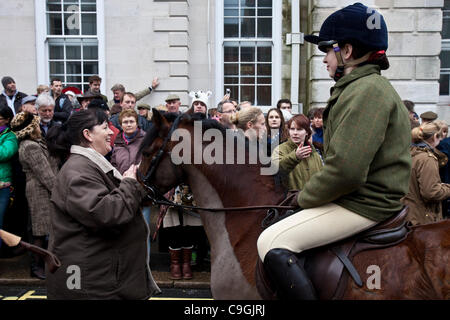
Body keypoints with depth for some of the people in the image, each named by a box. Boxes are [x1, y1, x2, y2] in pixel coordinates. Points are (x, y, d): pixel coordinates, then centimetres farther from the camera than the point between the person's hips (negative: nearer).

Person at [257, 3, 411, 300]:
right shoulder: (360, 88, 18)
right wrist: (308, 194, 10)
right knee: (282, 224, 23)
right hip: (362, 195, 11)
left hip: (363, 205, -11)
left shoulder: (367, 89, -18)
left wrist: (304, 197, -12)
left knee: (271, 242, -18)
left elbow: (345, 170, -28)